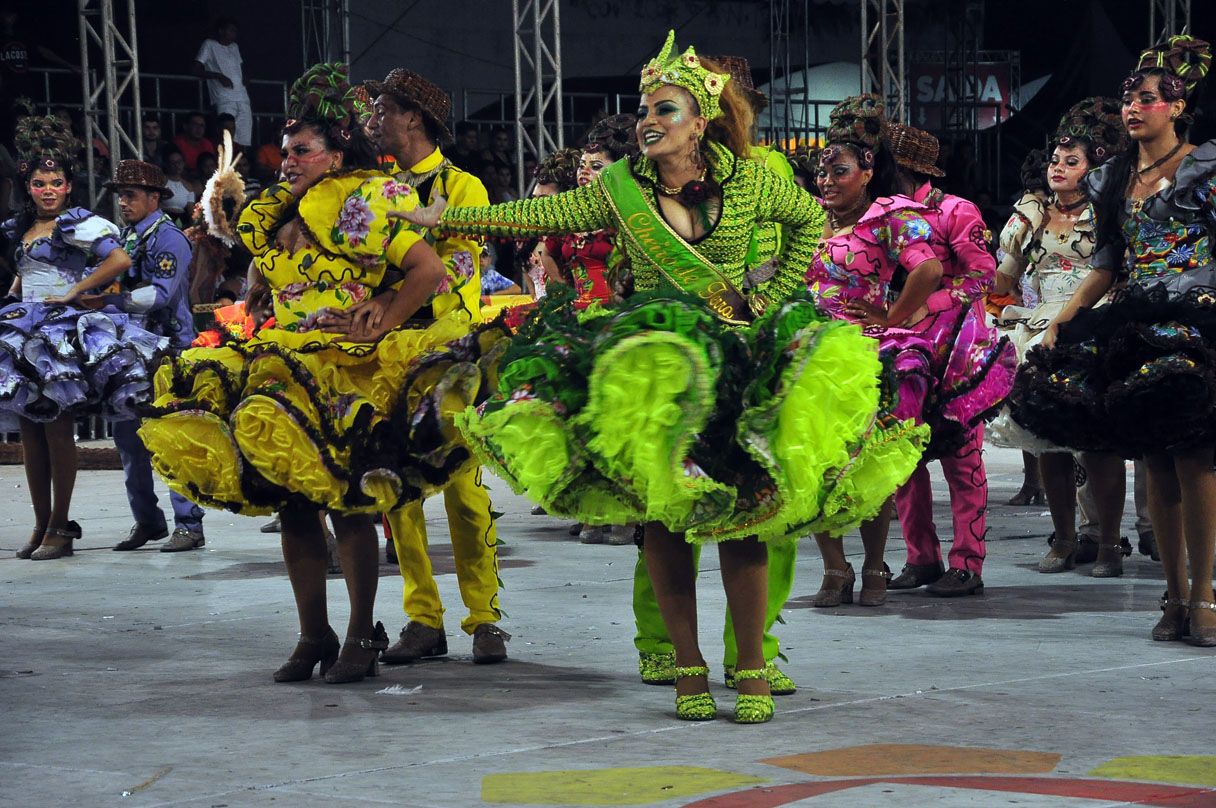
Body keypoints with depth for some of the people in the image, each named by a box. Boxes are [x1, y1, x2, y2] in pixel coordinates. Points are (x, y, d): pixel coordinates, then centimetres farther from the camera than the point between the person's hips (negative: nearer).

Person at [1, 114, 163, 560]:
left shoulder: (77, 225, -6)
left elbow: (120, 259, -19)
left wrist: (73, 292, -15)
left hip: (63, 331, -7)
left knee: (57, 426, -7)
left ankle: (60, 527, -2)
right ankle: (41, 523, 11)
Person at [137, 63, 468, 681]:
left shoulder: (364, 205, -5)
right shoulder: (274, 215, 16)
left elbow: (428, 268, -12)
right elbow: (259, 288, 31)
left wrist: (379, 329, -12)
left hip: (345, 368, -7)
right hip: (281, 365, 7)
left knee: (345, 502, -9)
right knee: (292, 503, 4)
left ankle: (362, 636, 1)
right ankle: (313, 636, 11)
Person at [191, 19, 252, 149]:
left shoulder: (235, 47, 22)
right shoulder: (209, 45, 4)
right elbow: (195, 69, -2)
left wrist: (244, 77, 16)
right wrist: (218, 76, -12)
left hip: (243, 100, 6)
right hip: (224, 102, -6)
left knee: (245, 142, -2)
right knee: (229, 142, -18)